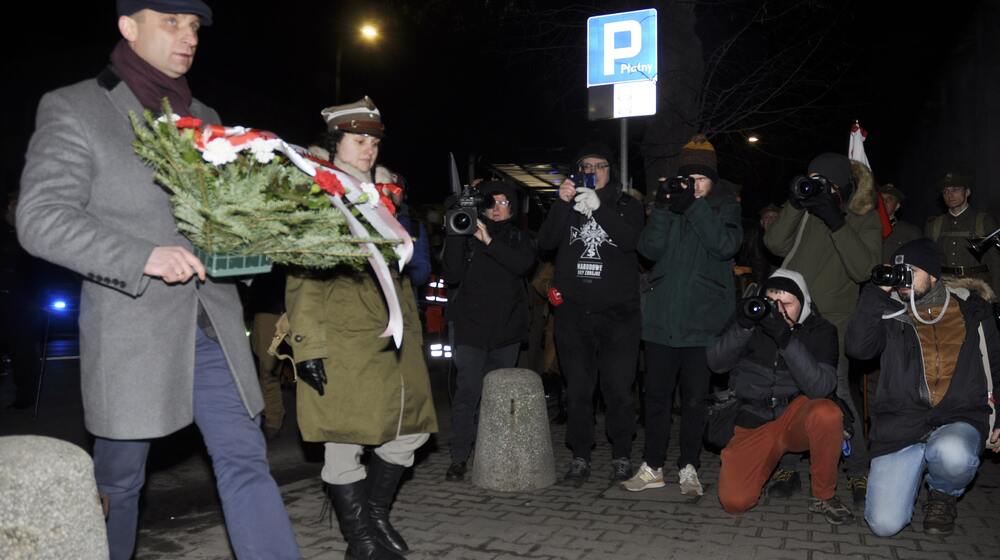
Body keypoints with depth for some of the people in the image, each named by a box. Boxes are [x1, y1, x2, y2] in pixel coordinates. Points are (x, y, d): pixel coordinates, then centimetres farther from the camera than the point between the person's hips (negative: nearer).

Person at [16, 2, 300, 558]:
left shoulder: (205, 118, 15)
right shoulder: (72, 109, -1)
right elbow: (40, 219, -9)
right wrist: (143, 257, -21)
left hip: (214, 329, 4)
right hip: (131, 334, -3)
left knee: (246, 464, 0)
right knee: (119, 483, 13)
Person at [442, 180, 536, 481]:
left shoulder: (520, 239, 12)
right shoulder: (468, 237, 6)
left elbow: (522, 264, -11)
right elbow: (451, 276, -5)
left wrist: (489, 241, -18)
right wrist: (456, 236, -14)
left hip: (507, 330, 2)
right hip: (471, 326, -2)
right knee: (468, 391, -9)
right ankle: (459, 457, -2)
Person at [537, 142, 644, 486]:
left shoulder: (627, 206, 10)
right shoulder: (566, 205, 13)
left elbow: (631, 241, -10)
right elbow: (546, 243, -2)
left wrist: (598, 207, -19)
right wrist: (563, 204, -14)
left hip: (617, 313, -1)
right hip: (573, 312, 2)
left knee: (618, 389, -1)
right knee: (577, 390, 5)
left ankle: (621, 457, 13)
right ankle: (580, 458, 14)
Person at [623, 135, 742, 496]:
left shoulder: (725, 207, 6)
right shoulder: (669, 202, 10)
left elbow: (726, 245, -13)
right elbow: (650, 249, -3)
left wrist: (695, 207, -19)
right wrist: (663, 210, -17)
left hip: (703, 321, -2)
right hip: (662, 317, 2)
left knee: (695, 399, 5)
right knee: (656, 394, 7)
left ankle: (688, 468, 19)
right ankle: (652, 466, 19)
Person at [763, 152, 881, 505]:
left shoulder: (865, 218, 0)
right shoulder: (808, 207, 6)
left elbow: (864, 269, -13)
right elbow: (775, 244, -6)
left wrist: (836, 223, -19)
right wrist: (795, 205, -15)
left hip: (831, 321, -3)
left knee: (835, 394, -9)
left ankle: (859, 472, 9)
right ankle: (786, 468, 16)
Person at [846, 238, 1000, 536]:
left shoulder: (972, 308, 10)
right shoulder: (889, 313, 7)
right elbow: (857, 347, -11)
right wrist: (878, 291, -9)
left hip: (959, 421, 0)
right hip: (900, 425, 0)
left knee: (952, 456, -39)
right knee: (884, 524, -13)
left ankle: (944, 493, -1)